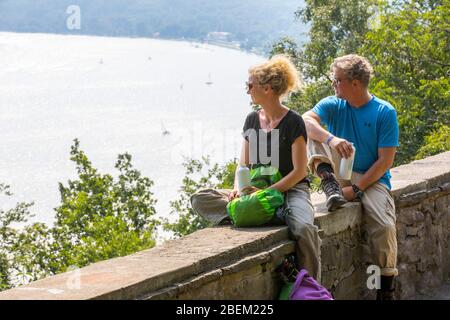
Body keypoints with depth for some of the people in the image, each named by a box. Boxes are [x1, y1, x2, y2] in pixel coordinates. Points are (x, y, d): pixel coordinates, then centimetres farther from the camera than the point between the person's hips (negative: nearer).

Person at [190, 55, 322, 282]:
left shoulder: (293, 122, -7)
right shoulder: (252, 120, 12)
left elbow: (299, 171, -10)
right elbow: (244, 164, 15)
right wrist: (238, 189, -6)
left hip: (290, 189, -6)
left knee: (304, 229, -39)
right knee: (200, 199, -13)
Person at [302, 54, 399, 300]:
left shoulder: (385, 112, -6)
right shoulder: (333, 105, 2)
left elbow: (385, 161, -10)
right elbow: (306, 120, -20)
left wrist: (356, 189, -18)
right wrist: (331, 139, -39)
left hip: (371, 179, -3)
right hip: (340, 175, 3)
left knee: (384, 226, -29)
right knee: (314, 134, -16)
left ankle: (386, 290, -13)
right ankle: (329, 185, -25)